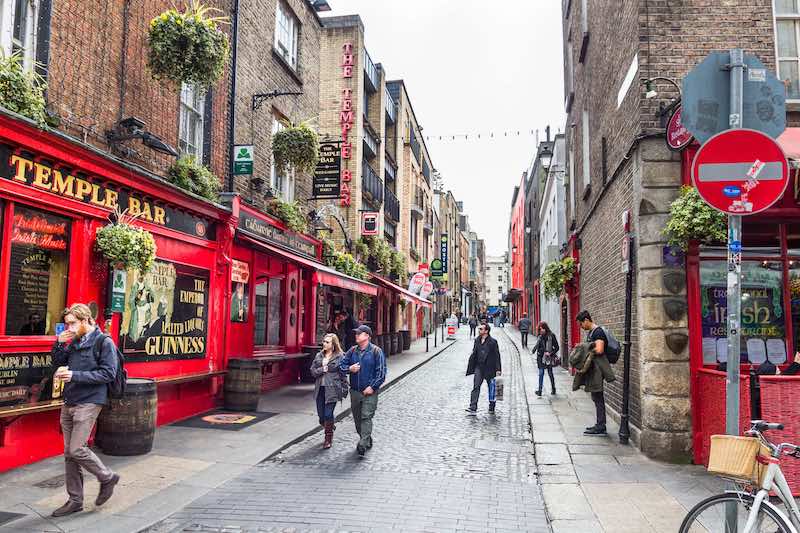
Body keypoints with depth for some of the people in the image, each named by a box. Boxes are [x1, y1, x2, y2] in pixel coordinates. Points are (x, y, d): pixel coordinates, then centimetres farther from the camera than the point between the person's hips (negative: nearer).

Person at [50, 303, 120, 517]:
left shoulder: (104, 342, -10)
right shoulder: (74, 342, 12)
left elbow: (108, 374, -15)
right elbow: (58, 363, 19)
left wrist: (76, 375, -20)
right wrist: (59, 344, 2)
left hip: (88, 403, -7)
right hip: (69, 403, 7)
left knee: (77, 450, -10)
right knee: (69, 454, 10)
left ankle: (107, 478, 13)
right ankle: (75, 500, 20)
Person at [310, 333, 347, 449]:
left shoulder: (339, 357, -4)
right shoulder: (319, 355, 10)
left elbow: (343, 374, -3)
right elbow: (312, 370, 8)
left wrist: (344, 390, -5)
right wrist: (322, 370, -11)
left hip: (332, 389, -5)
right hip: (320, 389, 5)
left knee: (328, 414, -6)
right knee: (321, 415, 8)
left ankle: (328, 438, 12)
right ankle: (330, 427, 38)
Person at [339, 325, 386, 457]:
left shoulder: (376, 351, -6)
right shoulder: (352, 351, 7)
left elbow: (381, 371, -8)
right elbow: (341, 365, 13)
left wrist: (372, 387, -14)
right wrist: (349, 369, -9)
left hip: (370, 392, -5)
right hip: (355, 391, 6)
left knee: (366, 417, -11)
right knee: (357, 418, 13)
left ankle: (363, 445, -12)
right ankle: (367, 440, 31)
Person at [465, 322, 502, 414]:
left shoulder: (493, 342, -9)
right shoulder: (477, 340, 7)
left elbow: (497, 356, -8)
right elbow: (474, 354, 12)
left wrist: (498, 369, -13)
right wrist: (470, 368, 8)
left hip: (489, 369, -3)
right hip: (479, 368, 4)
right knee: (476, 387, -9)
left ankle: (492, 407, 29)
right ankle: (473, 408, -14)